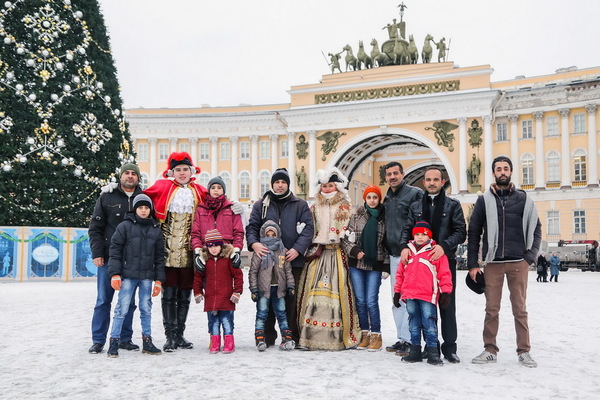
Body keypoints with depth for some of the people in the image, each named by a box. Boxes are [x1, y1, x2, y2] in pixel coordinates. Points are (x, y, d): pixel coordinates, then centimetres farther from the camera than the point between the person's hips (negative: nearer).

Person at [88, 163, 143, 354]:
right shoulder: (107, 197, 3)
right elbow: (95, 228, 2)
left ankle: (125, 339, 18)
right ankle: (98, 340, 11)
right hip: (108, 259, -2)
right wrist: (97, 253, -7)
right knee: (103, 300, 3)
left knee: (129, 301, 8)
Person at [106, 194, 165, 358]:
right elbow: (115, 250, -2)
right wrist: (115, 274, -9)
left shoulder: (156, 229, 9)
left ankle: (147, 341, 18)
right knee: (122, 309, -3)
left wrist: (159, 280, 8)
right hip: (128, 275, -3)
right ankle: (114, 341, 7)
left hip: (147, 277, 3)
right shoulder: (125, 226, -1)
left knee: (146, 309, 9)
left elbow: (159, 256, 11)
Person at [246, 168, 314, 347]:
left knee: (291, 299, 0)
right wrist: (254, 243, -15)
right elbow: (251, 227, 7)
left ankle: (292, 336, 10)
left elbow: (308, 228, 1)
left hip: (292, 260, -1)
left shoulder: (300, 205, 11)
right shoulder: (260, 205, 15)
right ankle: (267, 336, 13)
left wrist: (297, 249, -13)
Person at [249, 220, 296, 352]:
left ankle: (287, 339, 12)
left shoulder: (283, 251, 8)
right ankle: (260, 340, 4)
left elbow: (288, 270, 11)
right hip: (263, 289, -2)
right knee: (261, 315, 0)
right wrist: (254, 289, -6)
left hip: (279, 289, 3)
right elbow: (253, 272, -1)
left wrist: (290, 286, 4)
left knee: (282, 315, 8)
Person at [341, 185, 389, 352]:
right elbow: (346, 239, 5)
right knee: (360, 300, 6)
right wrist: (354, 251, -12)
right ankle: (365, 334, 18)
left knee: (371, 301, -5)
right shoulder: (356, 216, 4)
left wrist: (386, 267, 0)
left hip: (375, 265, -2)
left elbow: (388, 244, 4)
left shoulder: (384, 218, 2)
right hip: (356, 264, 2)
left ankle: (376, 335, 9)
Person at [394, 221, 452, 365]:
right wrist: (397, 292, 18)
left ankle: (432, 352, 8)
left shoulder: (436, 252, -1)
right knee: (414, 325, 13)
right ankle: (415, 350, 22)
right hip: (410, 296, 5)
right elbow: (400, 273, 18)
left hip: (428, 296, -4)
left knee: (429, 325, -2)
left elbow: (444, 273, 0)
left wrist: (446, 292, -4)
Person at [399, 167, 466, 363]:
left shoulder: (452, 205, 5)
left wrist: (444, 246, -18)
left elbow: (460, 232, -3)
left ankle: (449, 347, 10)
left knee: (447, 306, 2)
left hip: (445, 261, -3)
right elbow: (407, 230, 10)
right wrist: (404, 246, -10)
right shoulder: (416, 206, 14)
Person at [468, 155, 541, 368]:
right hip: (493, 263, 0)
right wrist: (473, 264, 0)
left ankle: (524, 351, 14)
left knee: (520, 308, 5)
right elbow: (473, 233, 5)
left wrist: (531, 256, -3)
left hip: (518, 263, 0)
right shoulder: (484, 200, 6)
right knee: (492, 309, 4)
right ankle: (490, 350, 14)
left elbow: (536, 229, 9)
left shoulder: (523, 199, 7)